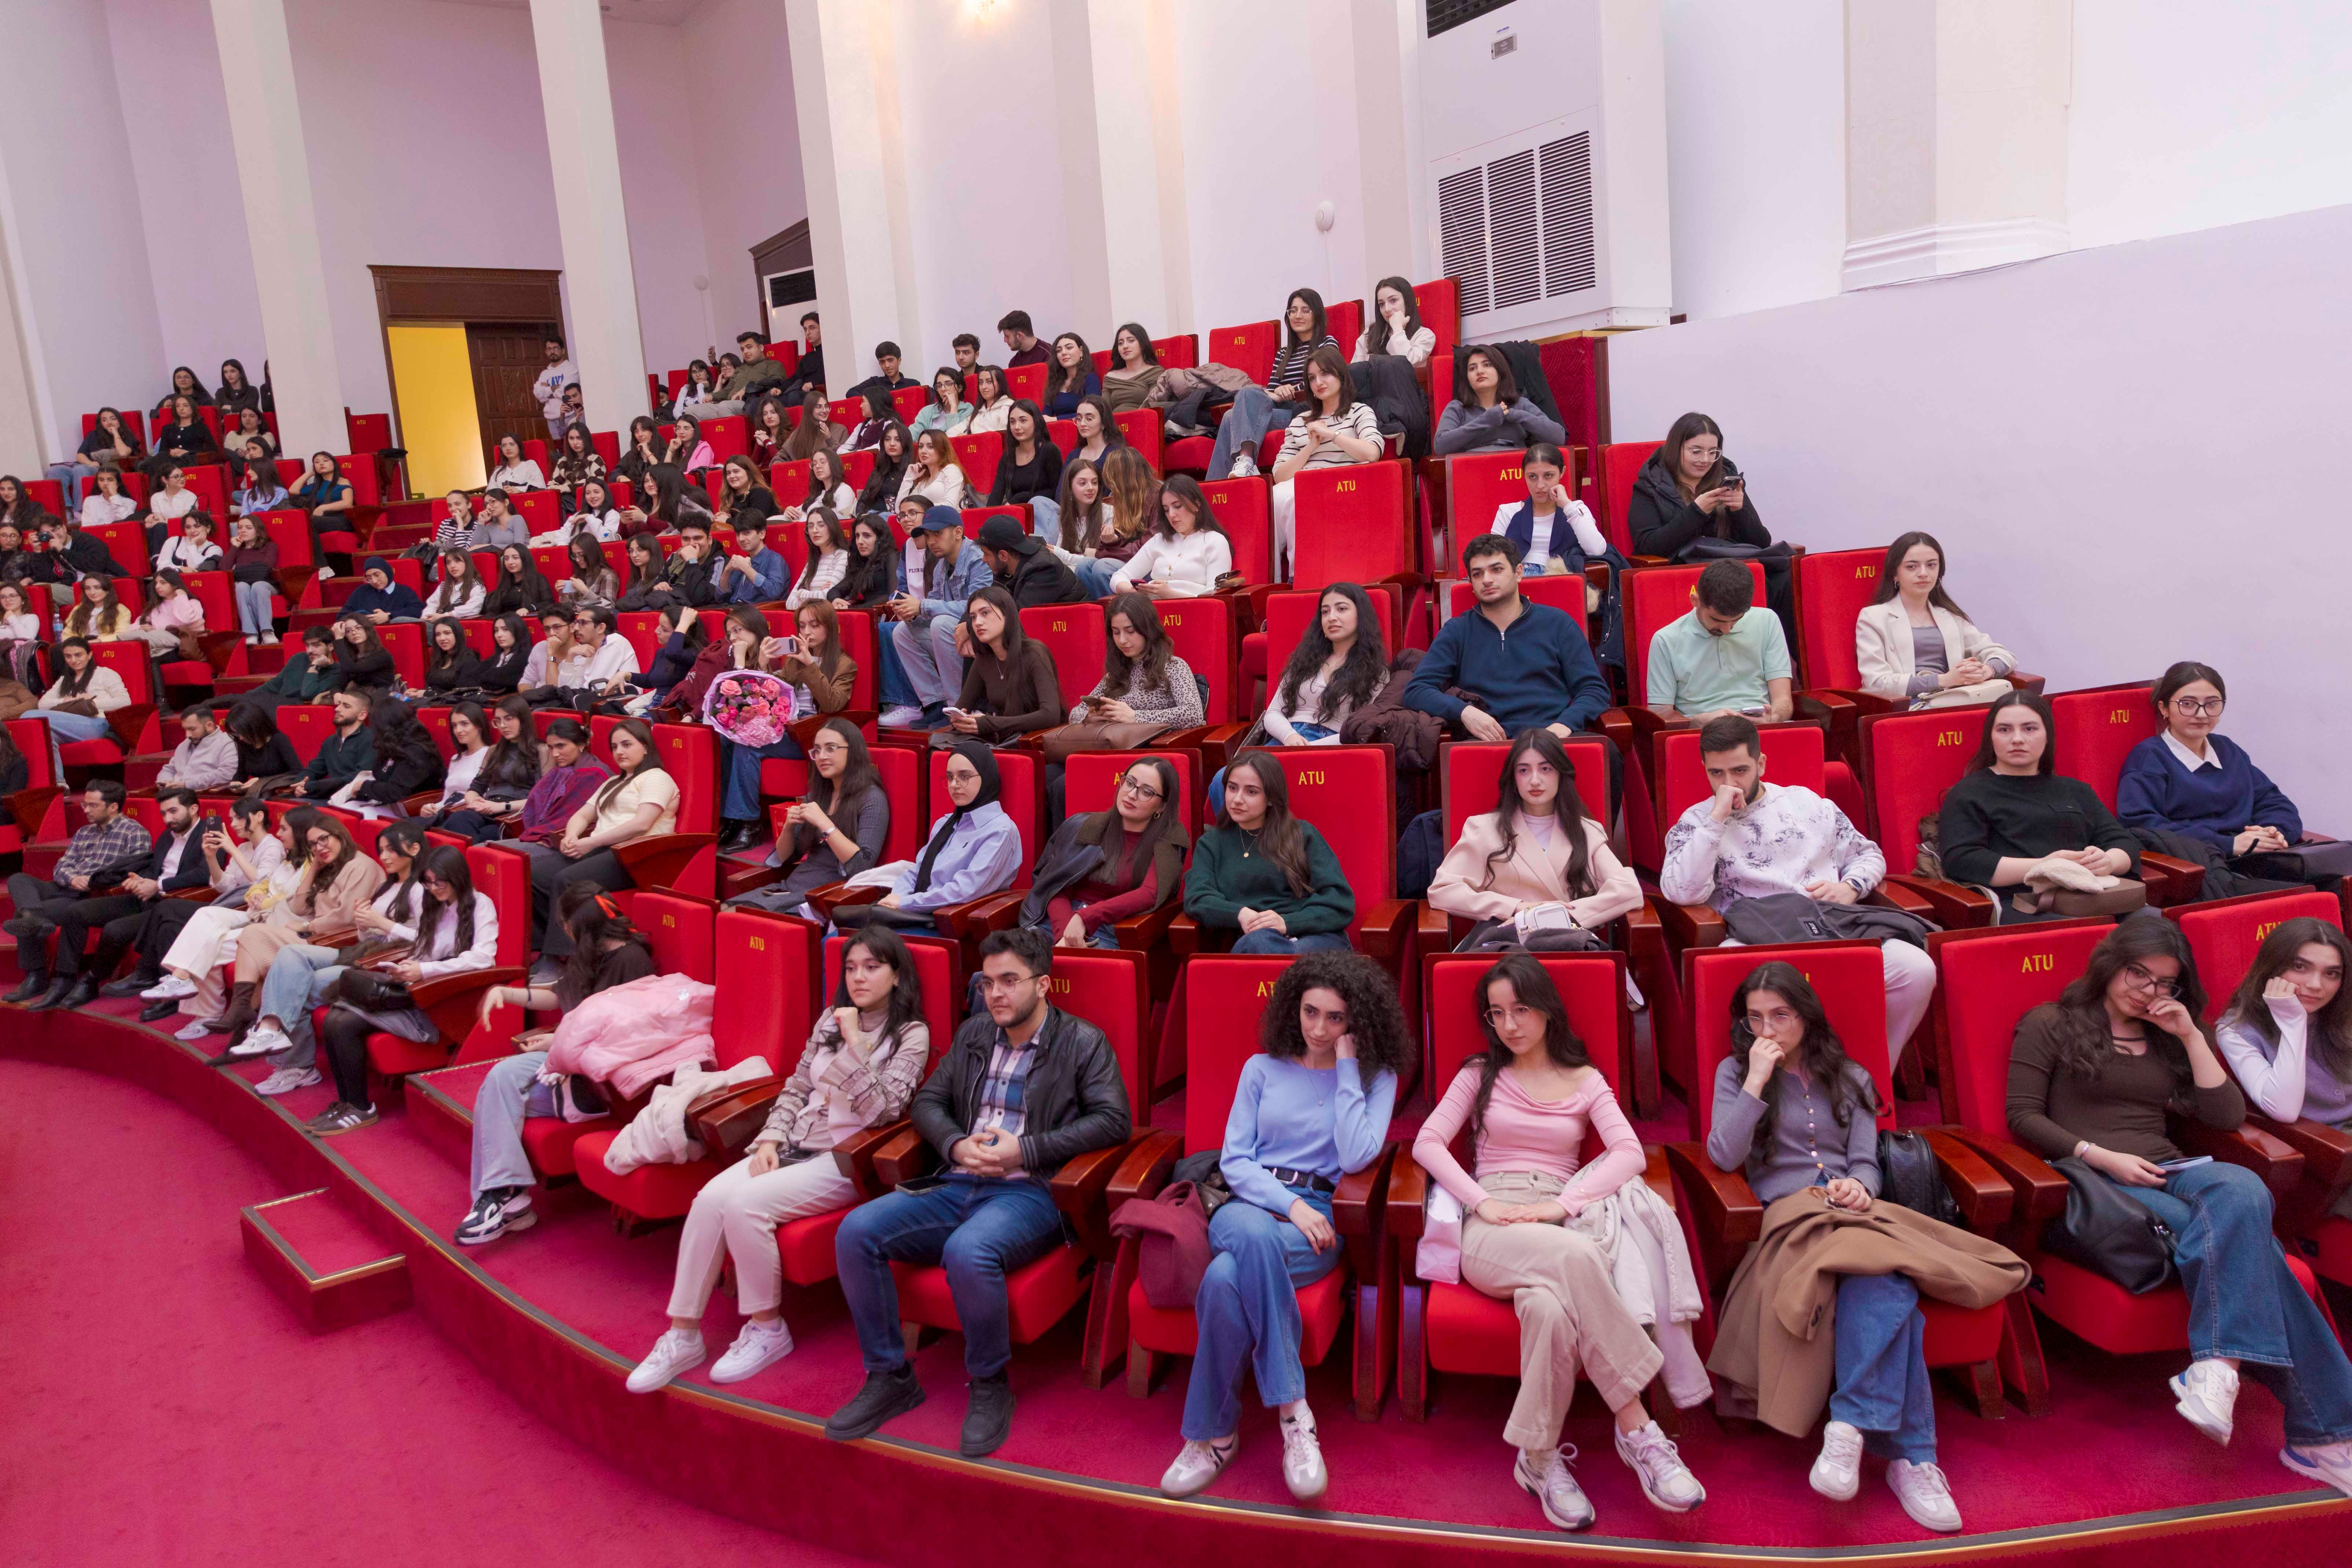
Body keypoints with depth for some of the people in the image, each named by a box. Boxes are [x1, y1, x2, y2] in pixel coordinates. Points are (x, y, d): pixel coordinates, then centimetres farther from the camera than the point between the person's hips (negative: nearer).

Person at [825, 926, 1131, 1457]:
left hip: (1029, 1193, -6)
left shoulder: (1083, 1043, 3)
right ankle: (890, 1377, -1)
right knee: (856, 1232, -17)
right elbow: (928, 1101, 20)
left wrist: (1025, 1149, -14)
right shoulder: (973, 1035, 20)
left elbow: (1113, 1119, -7)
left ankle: (990, 1386, -11)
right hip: (957, 1186, 6)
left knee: (968, 1252, -37)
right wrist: (957, 1144, -4)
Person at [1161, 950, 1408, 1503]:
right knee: (1254, 1236, -39)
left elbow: (1356, 1157, -8)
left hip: (1319, 1218, -2)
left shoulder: (1375, 1078, 10)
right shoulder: (1263, 1068, 16)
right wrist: (1289, 1205, -10)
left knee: (1225, 1279, -35)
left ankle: (1213, 1433, -19)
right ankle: (1293, 1411, -30)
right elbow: (1234, 1159, 8)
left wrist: (1346, 1066, -4)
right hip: (1249, 1205, 2)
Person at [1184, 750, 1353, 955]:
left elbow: (1340, 901, 2)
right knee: (1258, 941, -36)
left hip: (1318, 937, -2)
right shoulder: (1212, 842, 21)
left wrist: (1288, 923, -16)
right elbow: (1197, 898, 3)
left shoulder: (1303, 835, 14)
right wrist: (1241, 914, -18)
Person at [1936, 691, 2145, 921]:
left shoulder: (2076, 791, 29)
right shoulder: (1969, 793, 10)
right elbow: (1959, 861, -6)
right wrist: (2040, 867, -15)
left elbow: (2124, 842, 20)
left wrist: (2107, 862, -6)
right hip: (2019, 909, -5)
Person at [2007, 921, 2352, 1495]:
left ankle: (2218, 1367, -40)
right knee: (2241, 1236, -29)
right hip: (2094, 1182, -4)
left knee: (2241, 1189, -34)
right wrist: (2103, 1157, -11)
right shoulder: (2049, 1025, 10)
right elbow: (2022, 1115, 1)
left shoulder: (2167, 1039, 26)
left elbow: (2229, 1117, 15)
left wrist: (2191, 1037, 9)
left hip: (2167, 1172, 4)